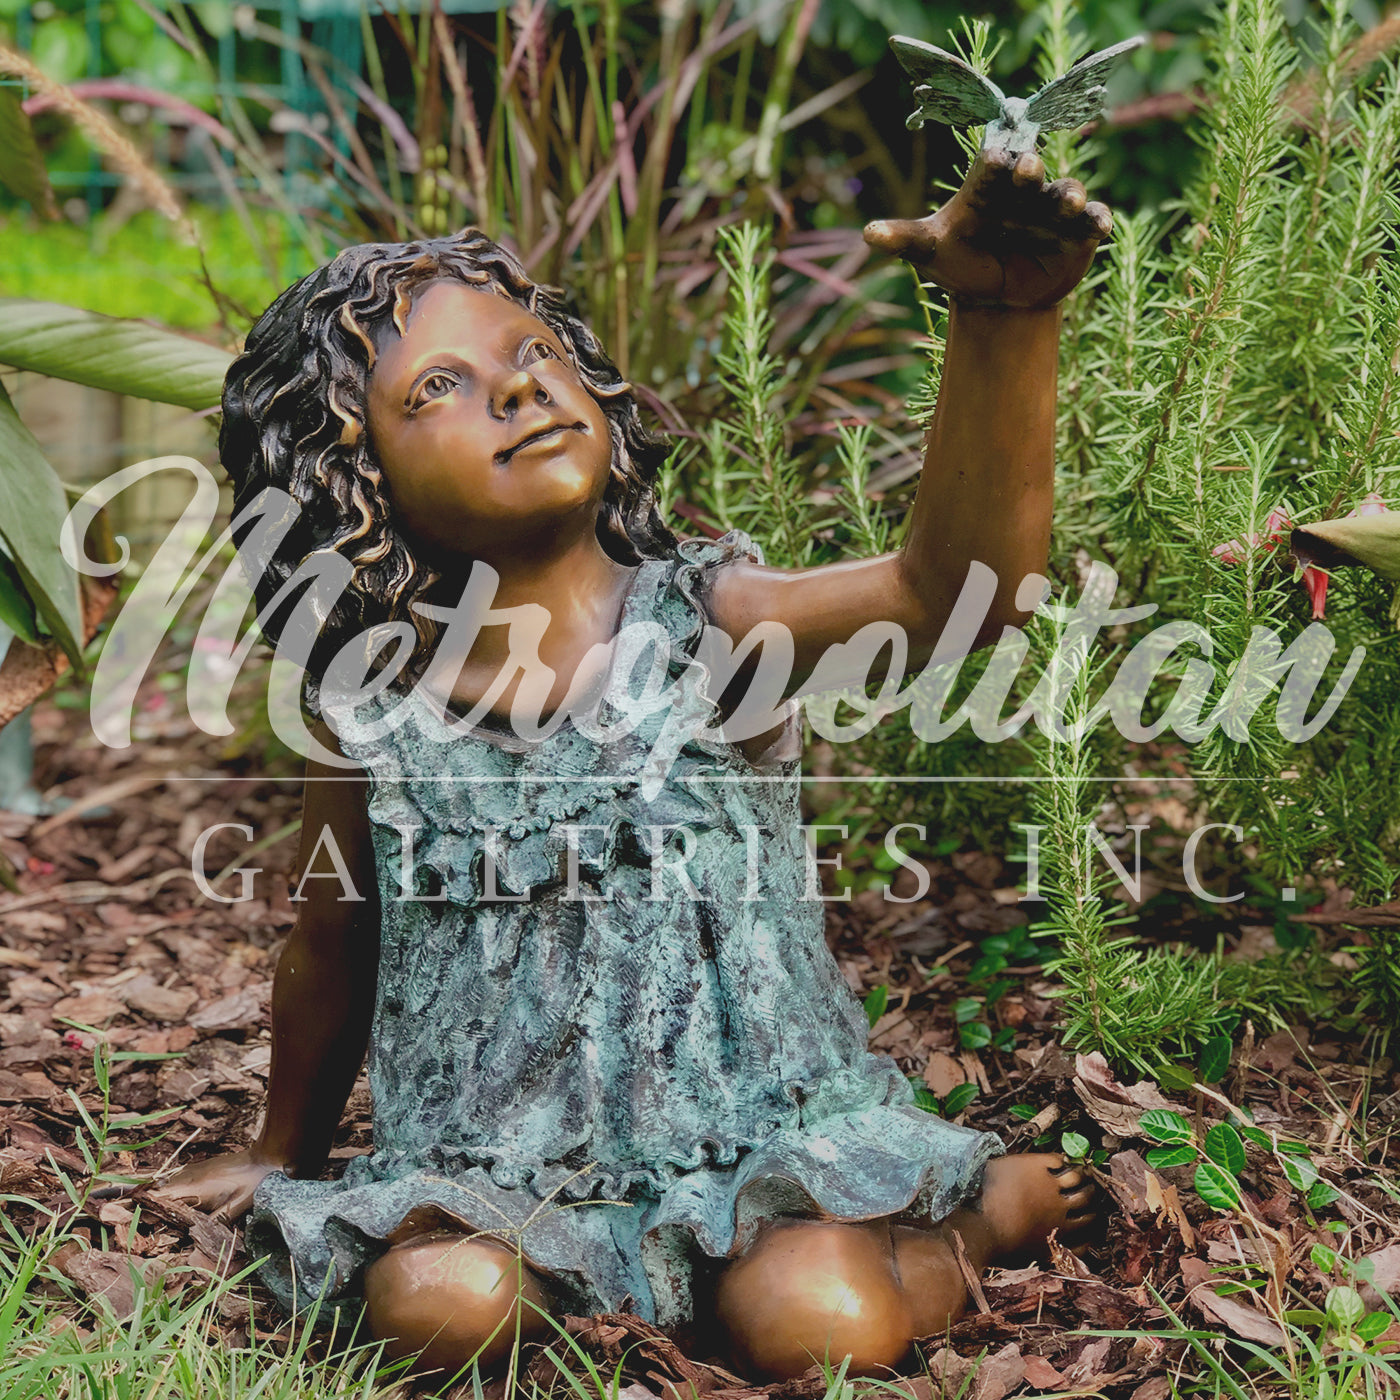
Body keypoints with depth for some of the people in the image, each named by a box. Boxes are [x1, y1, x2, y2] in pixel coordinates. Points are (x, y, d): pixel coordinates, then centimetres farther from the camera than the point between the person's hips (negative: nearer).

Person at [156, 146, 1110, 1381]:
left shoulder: (706, 624, -14)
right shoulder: (375, 714, -5)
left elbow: (954, 583, -34)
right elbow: (333, 945, 14)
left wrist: (1007, 319, -49)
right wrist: (283, 1158, 27)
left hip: (759, 1118, -2)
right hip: (504, 1156, 2)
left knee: (826, 1323, -27)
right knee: (438, 1302, -27)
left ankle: (980, 1214, 9)